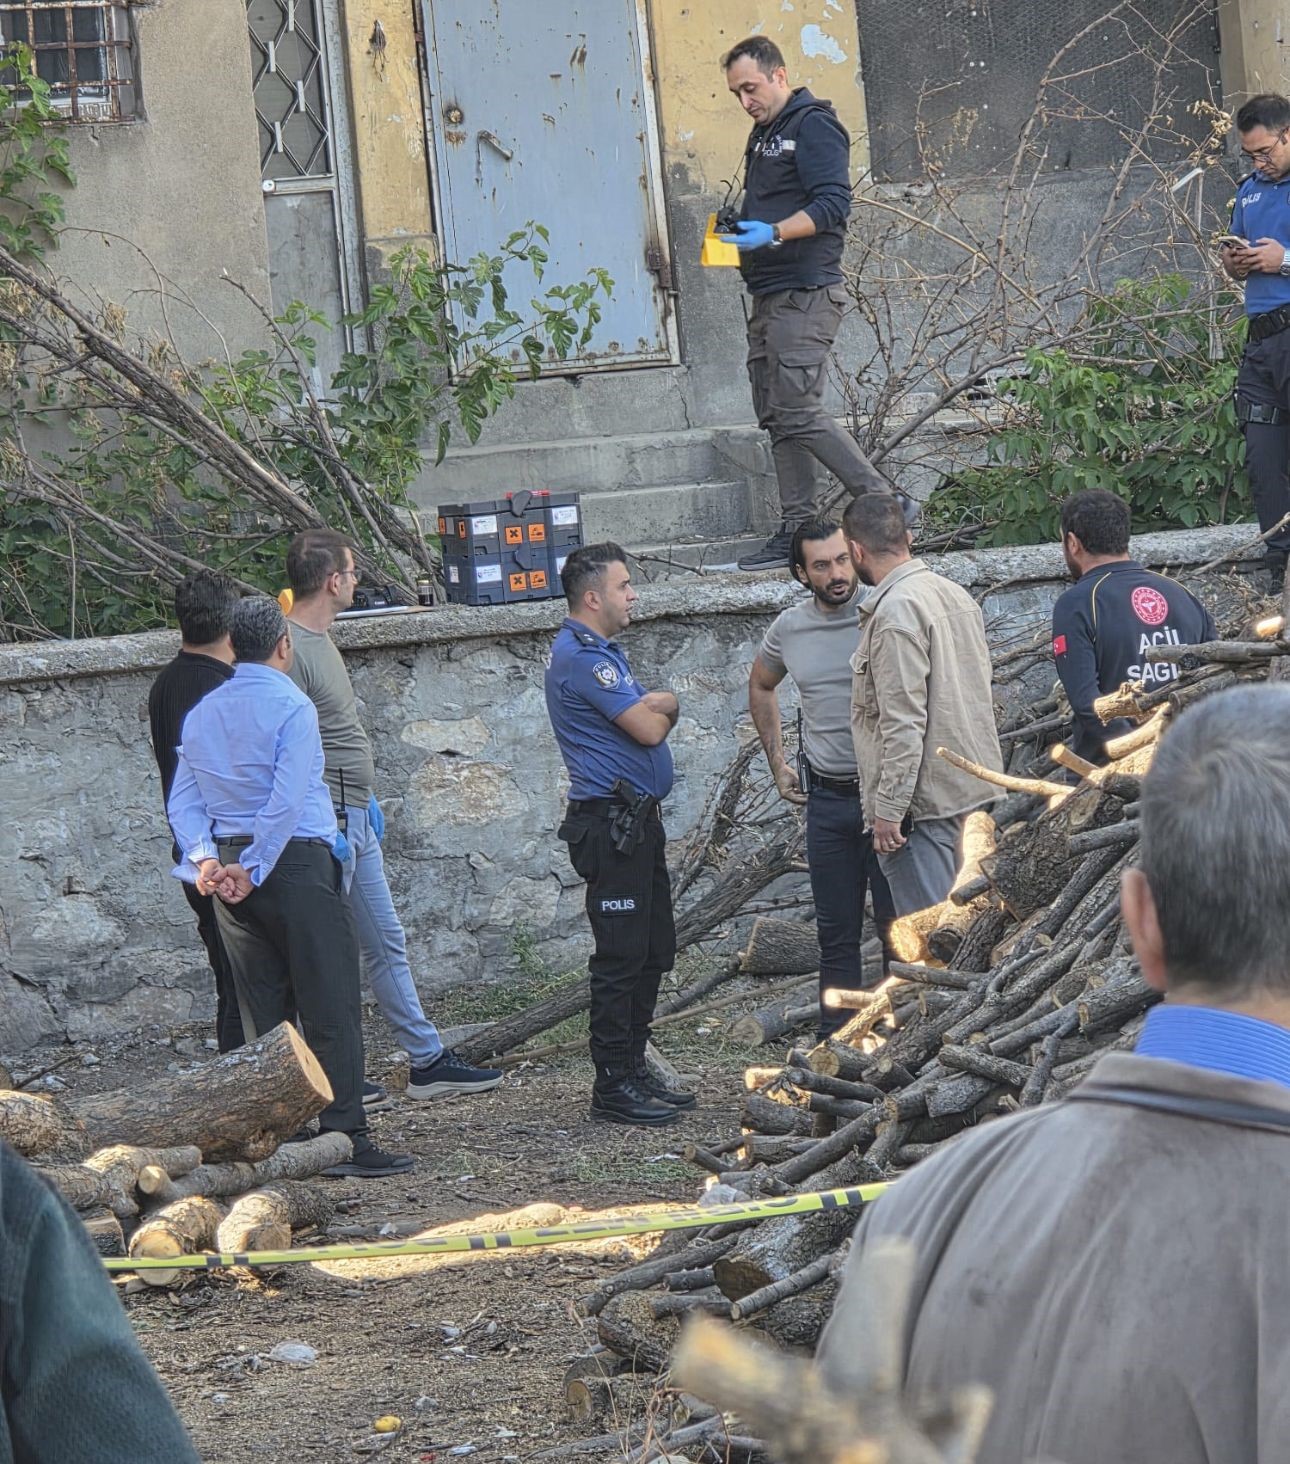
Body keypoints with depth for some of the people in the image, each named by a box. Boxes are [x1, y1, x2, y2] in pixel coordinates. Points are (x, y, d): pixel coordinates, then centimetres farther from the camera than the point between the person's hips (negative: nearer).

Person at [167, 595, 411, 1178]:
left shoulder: (201, 714, 11)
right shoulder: (290, 706, -11)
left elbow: (183, 798, 6)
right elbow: (287, 799, -18)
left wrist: (205, 857, -4)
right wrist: (253, 870, -14)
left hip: (227, 864, 7)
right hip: (298, 863, -7)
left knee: (263, 1014, 11)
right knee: (330, 1006, -4)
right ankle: (343, 1138, -6)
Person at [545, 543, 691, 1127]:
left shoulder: (604, 652, 19)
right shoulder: (581, 657, -15)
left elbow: (653, 717, 18)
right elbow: (649, 729, -19)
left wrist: (656, 706, -4)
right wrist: (665, 708, 3)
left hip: (638, 821, 11)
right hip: (610, 821, -11)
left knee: (652, 953, 14)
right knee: (621, 957, -8)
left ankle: (634, 1071, 20)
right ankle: (613, 1087, -5)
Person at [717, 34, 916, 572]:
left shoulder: (814, 126, -8)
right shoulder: (764, 135, 22)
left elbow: (832, 205, -18)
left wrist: (773, 233, -28)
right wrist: (736, 230, 10)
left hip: (804, 294, -10)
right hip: (769, 297, 10)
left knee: (798, 413, -15)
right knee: (776, 417, 7)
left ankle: (886, 506, -10)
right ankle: (796, 532, 9)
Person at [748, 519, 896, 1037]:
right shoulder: (789, 629, 4)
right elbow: (760, 686, 25)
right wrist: (777, 762, 19)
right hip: (828, 799, 4)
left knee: (898, 924, -1)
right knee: (835, 933, 10)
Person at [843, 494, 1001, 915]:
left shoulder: (896, 611, -16)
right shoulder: (956, 596, 12)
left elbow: (903, 722, -21)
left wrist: (889, 808, -17)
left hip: (923, 801, -9)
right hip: (972, 787, 9)